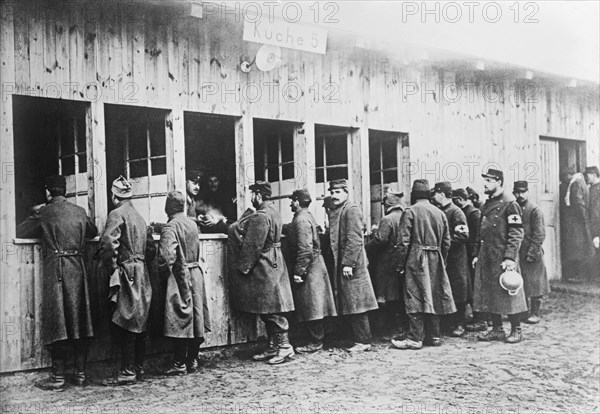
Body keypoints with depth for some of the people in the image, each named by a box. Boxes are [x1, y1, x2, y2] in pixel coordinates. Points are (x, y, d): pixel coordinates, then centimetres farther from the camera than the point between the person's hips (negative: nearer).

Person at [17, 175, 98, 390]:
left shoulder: (44, 213, -4)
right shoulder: (79, 211, 8)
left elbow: (20, 232, 6)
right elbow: (93, 232, 24)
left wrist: (43, 232, 23)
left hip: (56, 268, -4)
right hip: (78, 268, 4)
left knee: (57, 320, 0)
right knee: (79, 319, 9)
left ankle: (58, 377, 2)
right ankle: (80, 373, 14)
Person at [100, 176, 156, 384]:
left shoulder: (117, 214, -9)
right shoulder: (139, 216, 16)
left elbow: (108, 242, -24)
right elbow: (151, 249, 18)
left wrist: (111, 267, -14)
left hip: (127, 274, -8)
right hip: (142, 274, 8)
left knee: (126, 324, -5)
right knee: (140, 324, 12)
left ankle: (127, 372, -3)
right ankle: (139, 368, 19)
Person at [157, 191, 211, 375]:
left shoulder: (171, 227, -15)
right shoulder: (192, 224, 8)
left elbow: (167, 256, -25)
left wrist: (164, 272, -7)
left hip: (179, 277, -7)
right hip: (196, 274, 7)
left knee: (180, 320, -2)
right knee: (195, 318, 10)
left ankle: (180, 364, 2)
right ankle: (192, 361, 19)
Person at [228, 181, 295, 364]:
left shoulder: (260, 216, -18)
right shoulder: (273, 213, 14)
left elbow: (253, 246, -19)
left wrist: (242, 267, -12)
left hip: (263, 268, -10)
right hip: (273, 265, 10)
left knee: (272, 311, -4)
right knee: (269, 312, 13)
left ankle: (284, 347, 1)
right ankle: (272, 348, 19)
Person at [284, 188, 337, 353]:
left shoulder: (302, 220, -17)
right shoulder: (307, 216, 14)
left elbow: (305, 249, -23)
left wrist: (298, 272, -21)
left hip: (309, 269, -10)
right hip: (314, 267, 10)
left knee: (310, 307, -3)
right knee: (312, 307, 13)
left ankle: (316, 342, 3)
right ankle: (317, 338, 19)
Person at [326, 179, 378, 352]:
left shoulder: (351, 210, -11)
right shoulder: (334, 211, 16)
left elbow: (355, 240, -18)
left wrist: (348, 263, -21)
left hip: (351, 265, -9)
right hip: (339, 264, 9)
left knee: (356, 305, -4)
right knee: (351, 306, 11)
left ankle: (363, 341, 4)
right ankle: (361, 339, 18)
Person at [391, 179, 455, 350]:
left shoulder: (410, 212, -7)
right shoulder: (440, 213, 10)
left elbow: (404, 241, -11)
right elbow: (446, 241, 11)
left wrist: (401, 263, -5)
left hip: (416, 260, -5)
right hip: (436, 260, 6)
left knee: (415, 298, -4)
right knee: (434, 297, 11)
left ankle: (415, 338, -4)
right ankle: (434, 336, 18)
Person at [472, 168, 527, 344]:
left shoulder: (509, 204, -9)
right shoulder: (487, 204, 15)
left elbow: (516, 233, -13)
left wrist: (510, 257, -20)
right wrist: (476, 254, 14)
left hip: (503, 258, -8)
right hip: (486, 257, 8)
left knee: (508, 292, -1)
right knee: (488, 294, 10)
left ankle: (516, 330, 10)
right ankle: (497, 329, 20)